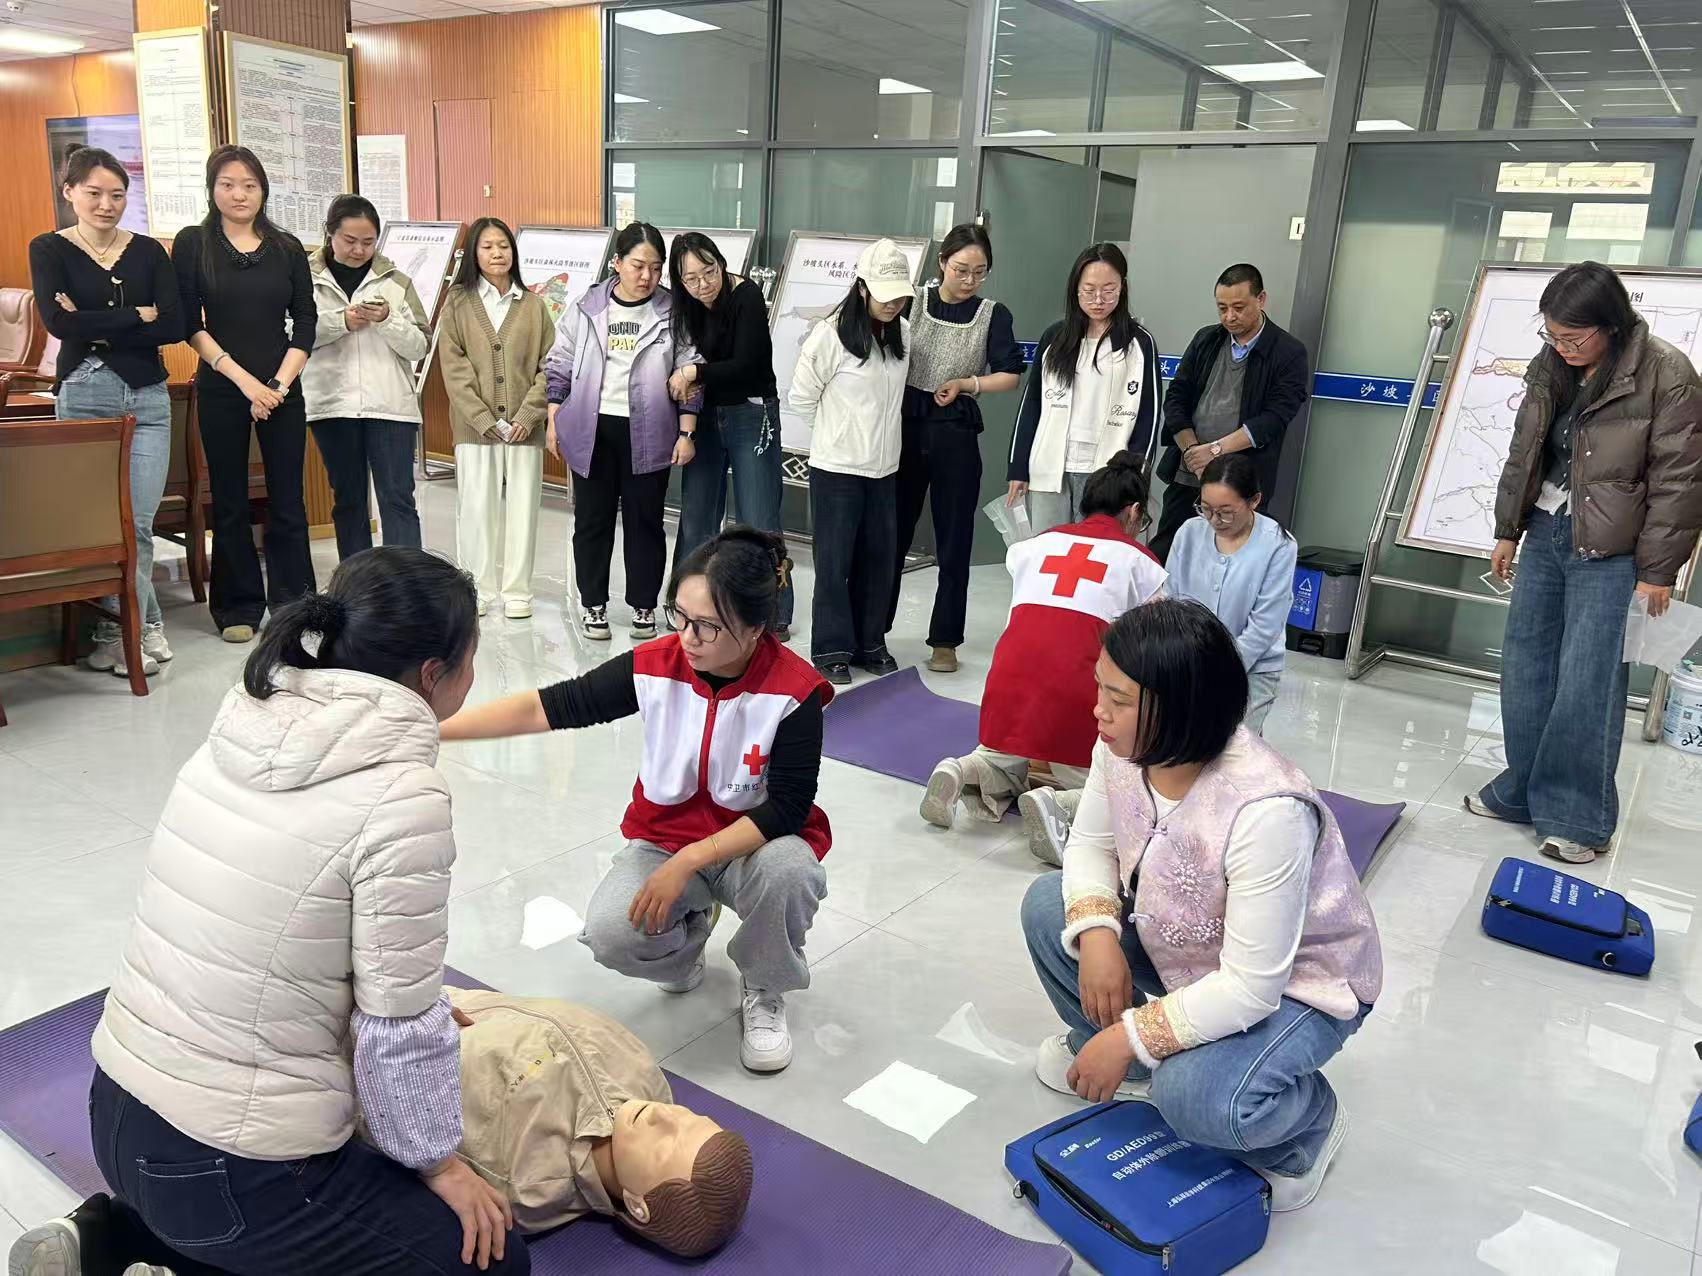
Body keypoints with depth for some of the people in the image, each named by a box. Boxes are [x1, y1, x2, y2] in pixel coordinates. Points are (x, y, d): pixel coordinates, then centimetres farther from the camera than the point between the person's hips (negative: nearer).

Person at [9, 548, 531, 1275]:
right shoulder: (400, 796, -23)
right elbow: (400, 1030, -17)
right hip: (225, 1166, -8)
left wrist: (421, 1008, 21)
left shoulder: (245, 730, 0)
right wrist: (436, 1160, 1)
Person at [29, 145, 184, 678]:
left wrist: (95, 325, -10)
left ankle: (122, 632, 11)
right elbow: (57, 321, -12)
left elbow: (175, 326, -4)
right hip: (83, 396, -1)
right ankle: (145, 624, 11)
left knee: (138, 524, -2)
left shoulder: (149, 252, 8)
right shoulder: (49, 249, 4)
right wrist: (138, 317, -10)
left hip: (148, 398, 1)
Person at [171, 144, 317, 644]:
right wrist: (244, 379, -12)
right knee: (230, 501, 6)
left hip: (282, 391, 1)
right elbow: (189, 324, -4)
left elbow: (306, 324, 3)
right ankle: (239, 607, 16)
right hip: (220, 391, -1)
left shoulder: (287, 249, 6)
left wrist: (278, 384, -8)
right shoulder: (191, 245, 2)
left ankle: (293, 602, 12)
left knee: (287, 500, 2)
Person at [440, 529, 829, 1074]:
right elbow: (547, 707, -14)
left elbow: (789, 807, -21)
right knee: (610, 934, -25)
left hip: (755, 843, -2)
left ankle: (765, 991, -2)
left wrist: (687, 863, -27)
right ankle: (688, 930, 14)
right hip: (663, 838, 2)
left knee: (789, 873, -36)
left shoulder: (794, 690, -23)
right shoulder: (656, 665, -16)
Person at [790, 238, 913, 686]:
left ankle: (870, 643, 24)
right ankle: (832, 649, 13)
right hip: (836, 467, -5)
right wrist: (840, 432, 2)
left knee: (880, 558, 11)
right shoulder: (831, 334, -15)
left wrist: (874, 434, 12)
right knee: (834, 561, 1)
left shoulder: (904, 333, 2)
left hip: (884, 468, 5)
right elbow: (801, 398, -7)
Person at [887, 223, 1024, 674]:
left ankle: (944, 640, 17)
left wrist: (966, 384, -13)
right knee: (891, 534, 8)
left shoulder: (993, 315, 2)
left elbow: (1011, 375, 0)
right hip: (905, 427, 1)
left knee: (953, 542, 5)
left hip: (956, 434, 0)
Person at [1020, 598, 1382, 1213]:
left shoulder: (1267, 811, -39)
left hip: (1291, 980, -6)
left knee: (1197, 1098, -30)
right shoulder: (1124, 747, -20)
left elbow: (1252, 987, -33)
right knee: (1048, 907, -7)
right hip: (1187, 946, 7)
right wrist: (1096, 934, -21)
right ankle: (1104, 1051, 15)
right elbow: (1090, 845, -2)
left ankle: (1309, 1123, 5)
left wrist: (1130, 1036, -28)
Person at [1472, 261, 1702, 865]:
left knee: (1585, 685, -5)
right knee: (1524, 668, 10)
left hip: (1610, 552, -6)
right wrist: (1508, 531, 16)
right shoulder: (1550, 365, 4)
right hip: (1546, 534, 6)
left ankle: (1580, 817, 9)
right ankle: (1524, 789, 25)